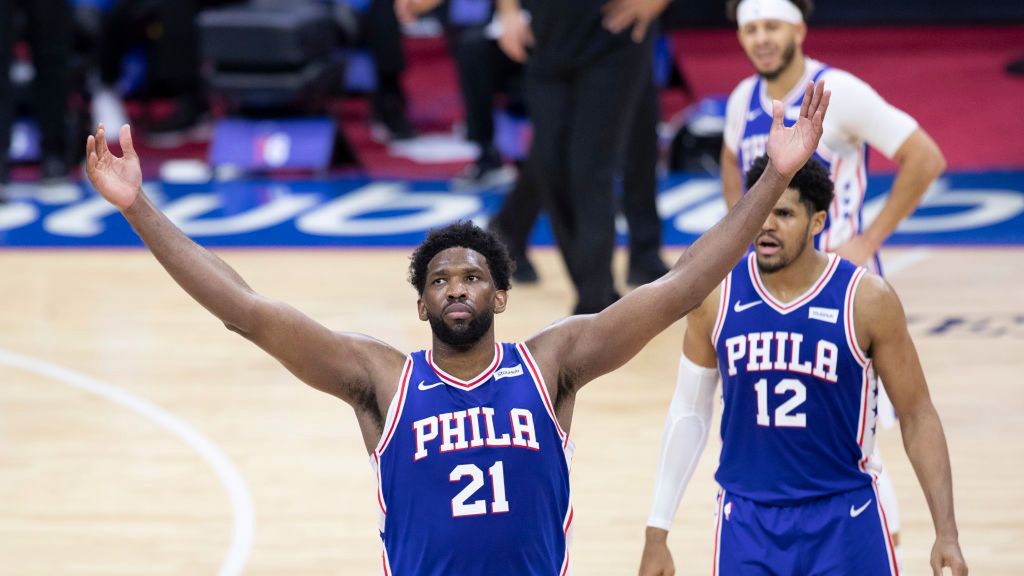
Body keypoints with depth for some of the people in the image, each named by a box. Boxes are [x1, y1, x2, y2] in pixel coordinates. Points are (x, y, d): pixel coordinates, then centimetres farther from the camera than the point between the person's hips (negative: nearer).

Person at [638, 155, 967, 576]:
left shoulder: (867, 299, -10)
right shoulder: (716, 296, -4)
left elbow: (916, 415, -3)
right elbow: (688, 413, 7)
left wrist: (946, 533, -8)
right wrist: (657, 533, 6)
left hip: (844, 519, -2)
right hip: (747, 519, 2)